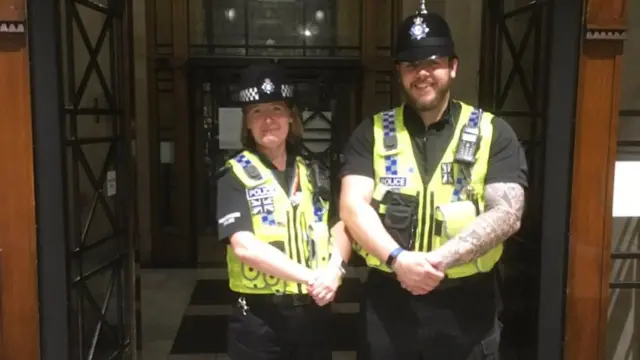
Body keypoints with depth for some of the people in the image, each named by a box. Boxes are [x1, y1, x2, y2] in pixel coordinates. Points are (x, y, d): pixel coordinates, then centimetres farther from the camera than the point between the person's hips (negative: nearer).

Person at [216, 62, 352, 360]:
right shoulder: (236, 176, -6)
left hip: (315, 309, 4)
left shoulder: (314, 172, 9)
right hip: (259, 316, -4)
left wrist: (334, 268, -15)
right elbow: (244, 245, -17)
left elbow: (340, 227, 5)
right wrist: (309, 276, -23)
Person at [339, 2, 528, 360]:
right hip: (389, 300, 1)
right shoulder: (373, 132, 3)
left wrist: (438, 259, -23)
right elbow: (353, 206, -7)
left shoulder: (493, 133, 0)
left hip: (467, 304, 0)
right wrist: (399, 259, -23)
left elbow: (507, 214, -10)